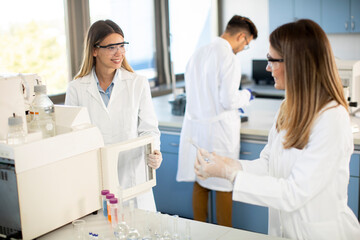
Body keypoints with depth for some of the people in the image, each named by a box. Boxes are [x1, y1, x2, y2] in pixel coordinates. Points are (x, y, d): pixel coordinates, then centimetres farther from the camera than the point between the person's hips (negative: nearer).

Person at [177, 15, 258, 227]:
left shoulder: (198, 53, 9)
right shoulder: (229, 58, -15)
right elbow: (228, 100, -19)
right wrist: (245, 96, 3)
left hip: (195, 126, 8)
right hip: (218, 129, -7)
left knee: (200, 183, 16)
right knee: (224, 187, 5)